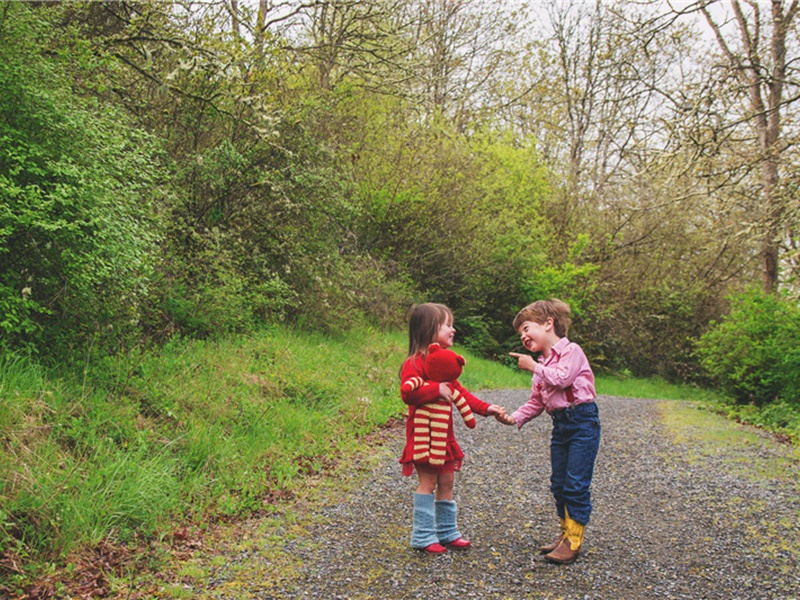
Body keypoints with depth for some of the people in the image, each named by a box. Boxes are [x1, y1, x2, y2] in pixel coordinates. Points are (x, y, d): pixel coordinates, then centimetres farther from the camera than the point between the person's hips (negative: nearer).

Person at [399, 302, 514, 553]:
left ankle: (447, 532, 23)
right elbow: (407, 393, -27)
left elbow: (459, 392, 18)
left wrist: (486, 408, 10)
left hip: (444, 433, 9)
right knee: (428, 481, -4)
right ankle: (423, 537, 6)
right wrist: (437, 389, -28)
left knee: (446, 482, 12)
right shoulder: (415, 363, -15)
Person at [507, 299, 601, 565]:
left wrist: (533, 366, -17)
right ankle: (566, 534, 24)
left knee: (576, 483, -7)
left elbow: (562, 378, -26)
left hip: (582, 421, -9)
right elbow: (536, 401, 15)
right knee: (558, 483, 11)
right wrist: (515, 417, 0)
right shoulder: (542, 364, 16)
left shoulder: (571, 351, -9)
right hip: (560, 425, 9)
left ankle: (573, 541, 1)